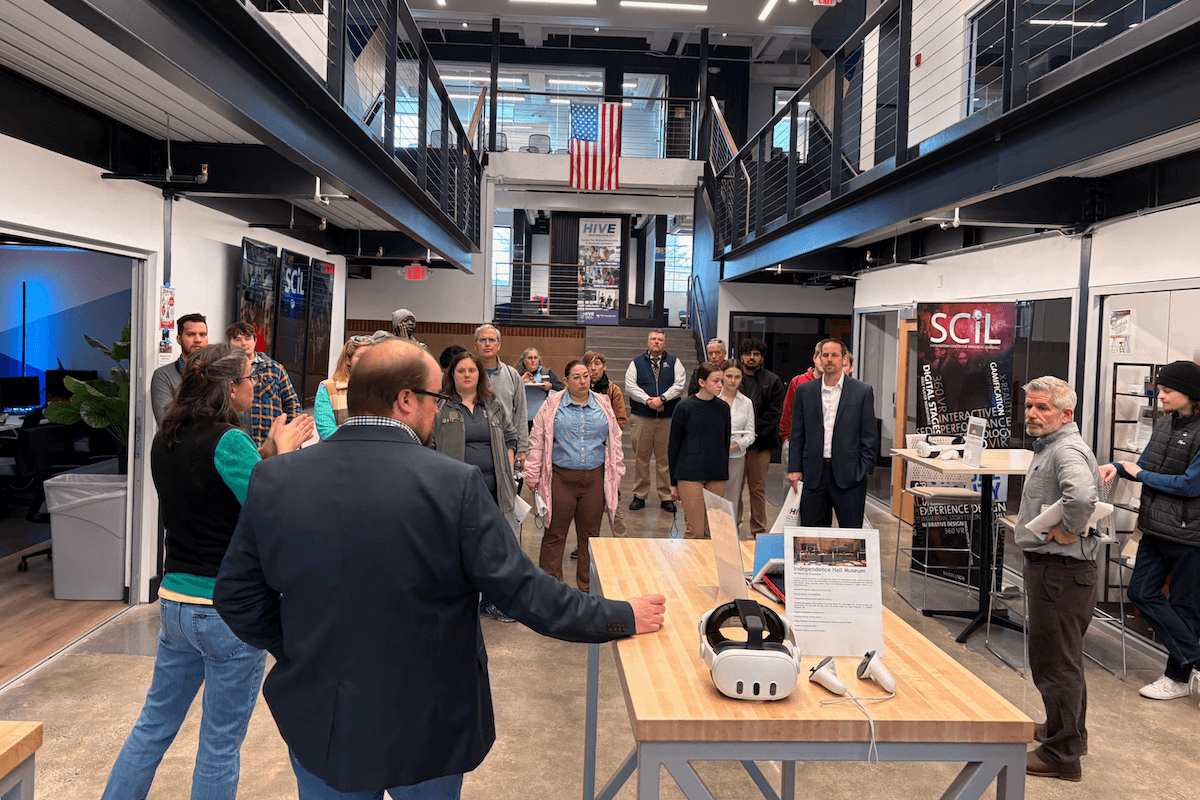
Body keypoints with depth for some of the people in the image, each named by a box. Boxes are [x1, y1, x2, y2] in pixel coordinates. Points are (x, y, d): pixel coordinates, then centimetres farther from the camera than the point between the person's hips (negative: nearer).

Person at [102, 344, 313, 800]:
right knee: (221, 745, 9)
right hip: (229, 610, -7)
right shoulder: (228, 441, -19)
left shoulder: (165, 440, 6)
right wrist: (283, 451, -9)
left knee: (153, 725, 22)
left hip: (175, 603, 8)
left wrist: (269, 451, 10)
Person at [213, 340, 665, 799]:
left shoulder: (272, 480, -11)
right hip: (427, 731, -2)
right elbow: (524, 592, -18)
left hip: (319, 728, 3)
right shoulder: (454, 485, -22)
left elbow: (236, 597, -2)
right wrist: (623, 618, -4)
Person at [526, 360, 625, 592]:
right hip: (561, 478, -2)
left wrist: (616, 472, 12)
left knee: (590, 533, 10)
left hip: (595, 478, 2)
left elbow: (614, 440, 16)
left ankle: (588, 586, 22)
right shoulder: (552, 405, 2)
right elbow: (537, 441, 3)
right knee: (555, 533, 2)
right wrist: (533, 476, 0)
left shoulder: (603, 405, 9)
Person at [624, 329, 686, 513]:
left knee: (666, 458, 1)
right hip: (641, 418, 0)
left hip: (668, 418, 0)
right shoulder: (636, 363, 12)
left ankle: (666, 497, 9)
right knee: (641, 457, 3)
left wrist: (662, 398, -14)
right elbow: (630, 386, 0)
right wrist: (648, 400, -13)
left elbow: (679, 385, 0)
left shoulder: (674, 363, 12)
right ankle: (639, 496, 12)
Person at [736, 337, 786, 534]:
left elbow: (774, 412, 1)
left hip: (760, 444, 0)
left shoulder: (773, 381, 7)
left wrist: (754, 433, -10)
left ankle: (759, 530, 12)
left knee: (758, 489, 4)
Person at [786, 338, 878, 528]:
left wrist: (865, 469, -4)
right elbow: (797, 434, 10)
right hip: (813, 473, 2)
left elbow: (870, 435, 3)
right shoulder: (804, 391, 9)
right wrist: (794, 468, 3)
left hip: (849, 475, -2)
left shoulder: (863, 391, 3)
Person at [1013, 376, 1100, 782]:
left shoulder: (1067, 450, -21)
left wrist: (1066, 530, -28)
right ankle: (1067, 730, 39)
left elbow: (1081, 494, -43)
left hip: (1060, 572, -11)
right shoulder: (1048, 447, 13)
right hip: (1047, 567, 11)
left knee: (1056, 664, -1)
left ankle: (1062, 756, 10)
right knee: (1062, 658, 23)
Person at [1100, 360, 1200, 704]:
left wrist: (1140, 474, -11)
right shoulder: (1165, 423, 8)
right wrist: (1118, 467, -4)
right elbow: (1146, 463, 16)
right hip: (1155, 528, 8)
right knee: (1142, 593, 8)